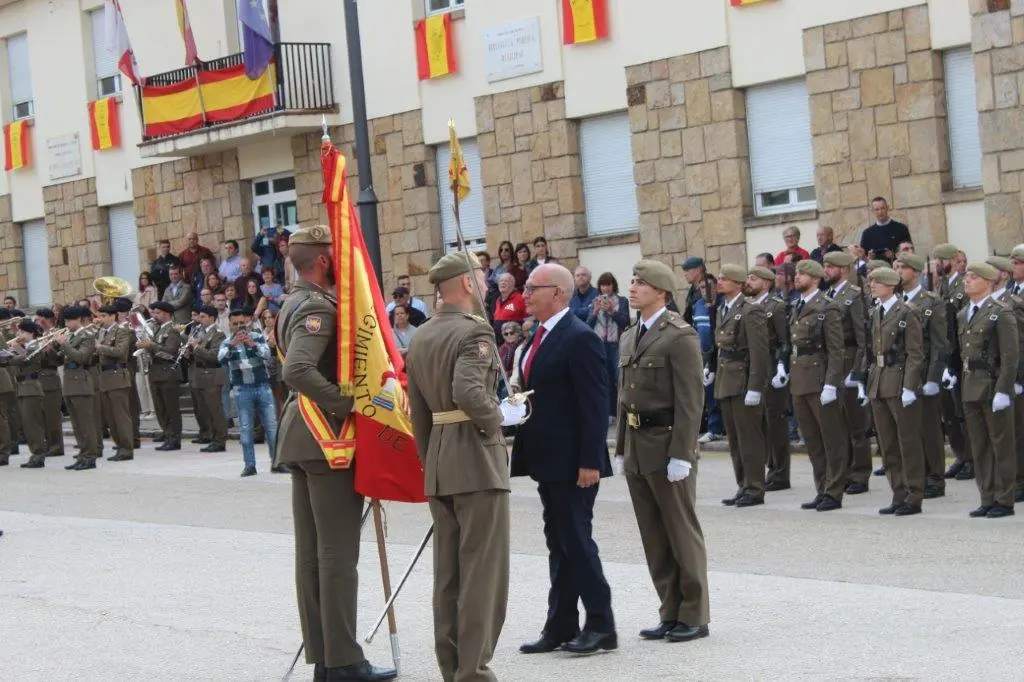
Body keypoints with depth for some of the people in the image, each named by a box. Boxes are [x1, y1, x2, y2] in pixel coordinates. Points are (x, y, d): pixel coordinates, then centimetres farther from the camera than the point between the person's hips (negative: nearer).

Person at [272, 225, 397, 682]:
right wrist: (346, 406, -25)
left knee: (310, 553, 10)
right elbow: (297, 370, -31)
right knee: (338, 555, -7)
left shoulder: (295, 304, 14)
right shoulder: (318, 307, -17)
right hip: (329, 437, -10)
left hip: (300, 437, 10)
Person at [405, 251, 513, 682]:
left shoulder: (420, 338, 13)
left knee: (447, 572, 12)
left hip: (438, 464, 8)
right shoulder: (474, 332, -12)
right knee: (483, 571, -4)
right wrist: (497, 419, -11)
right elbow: (469, 392, -28)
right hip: (478, 459, -8)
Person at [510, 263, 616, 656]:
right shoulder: (539, 337, 13)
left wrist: (590, 461, -21)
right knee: (558, 543, 12)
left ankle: (601, 626, 4)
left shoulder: (579, 339, -15)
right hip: (547, 460, 9)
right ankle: (561, 627, 17)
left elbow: (595, 406, -18)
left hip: (573, 462, -9)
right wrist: (524, 450, 14)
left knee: (576, 540, -5)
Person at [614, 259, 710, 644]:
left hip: (668, 445, -8)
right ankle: (671, 613, 18)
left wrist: (681, 454, -19)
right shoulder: (629, 337, 15)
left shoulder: (679, 336, -10)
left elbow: (690, 400, -15)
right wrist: (621, 449, 14)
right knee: (654, 539, 11)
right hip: (636, 447, 8)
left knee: (682, 534, 0)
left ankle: (694, 616, 7)